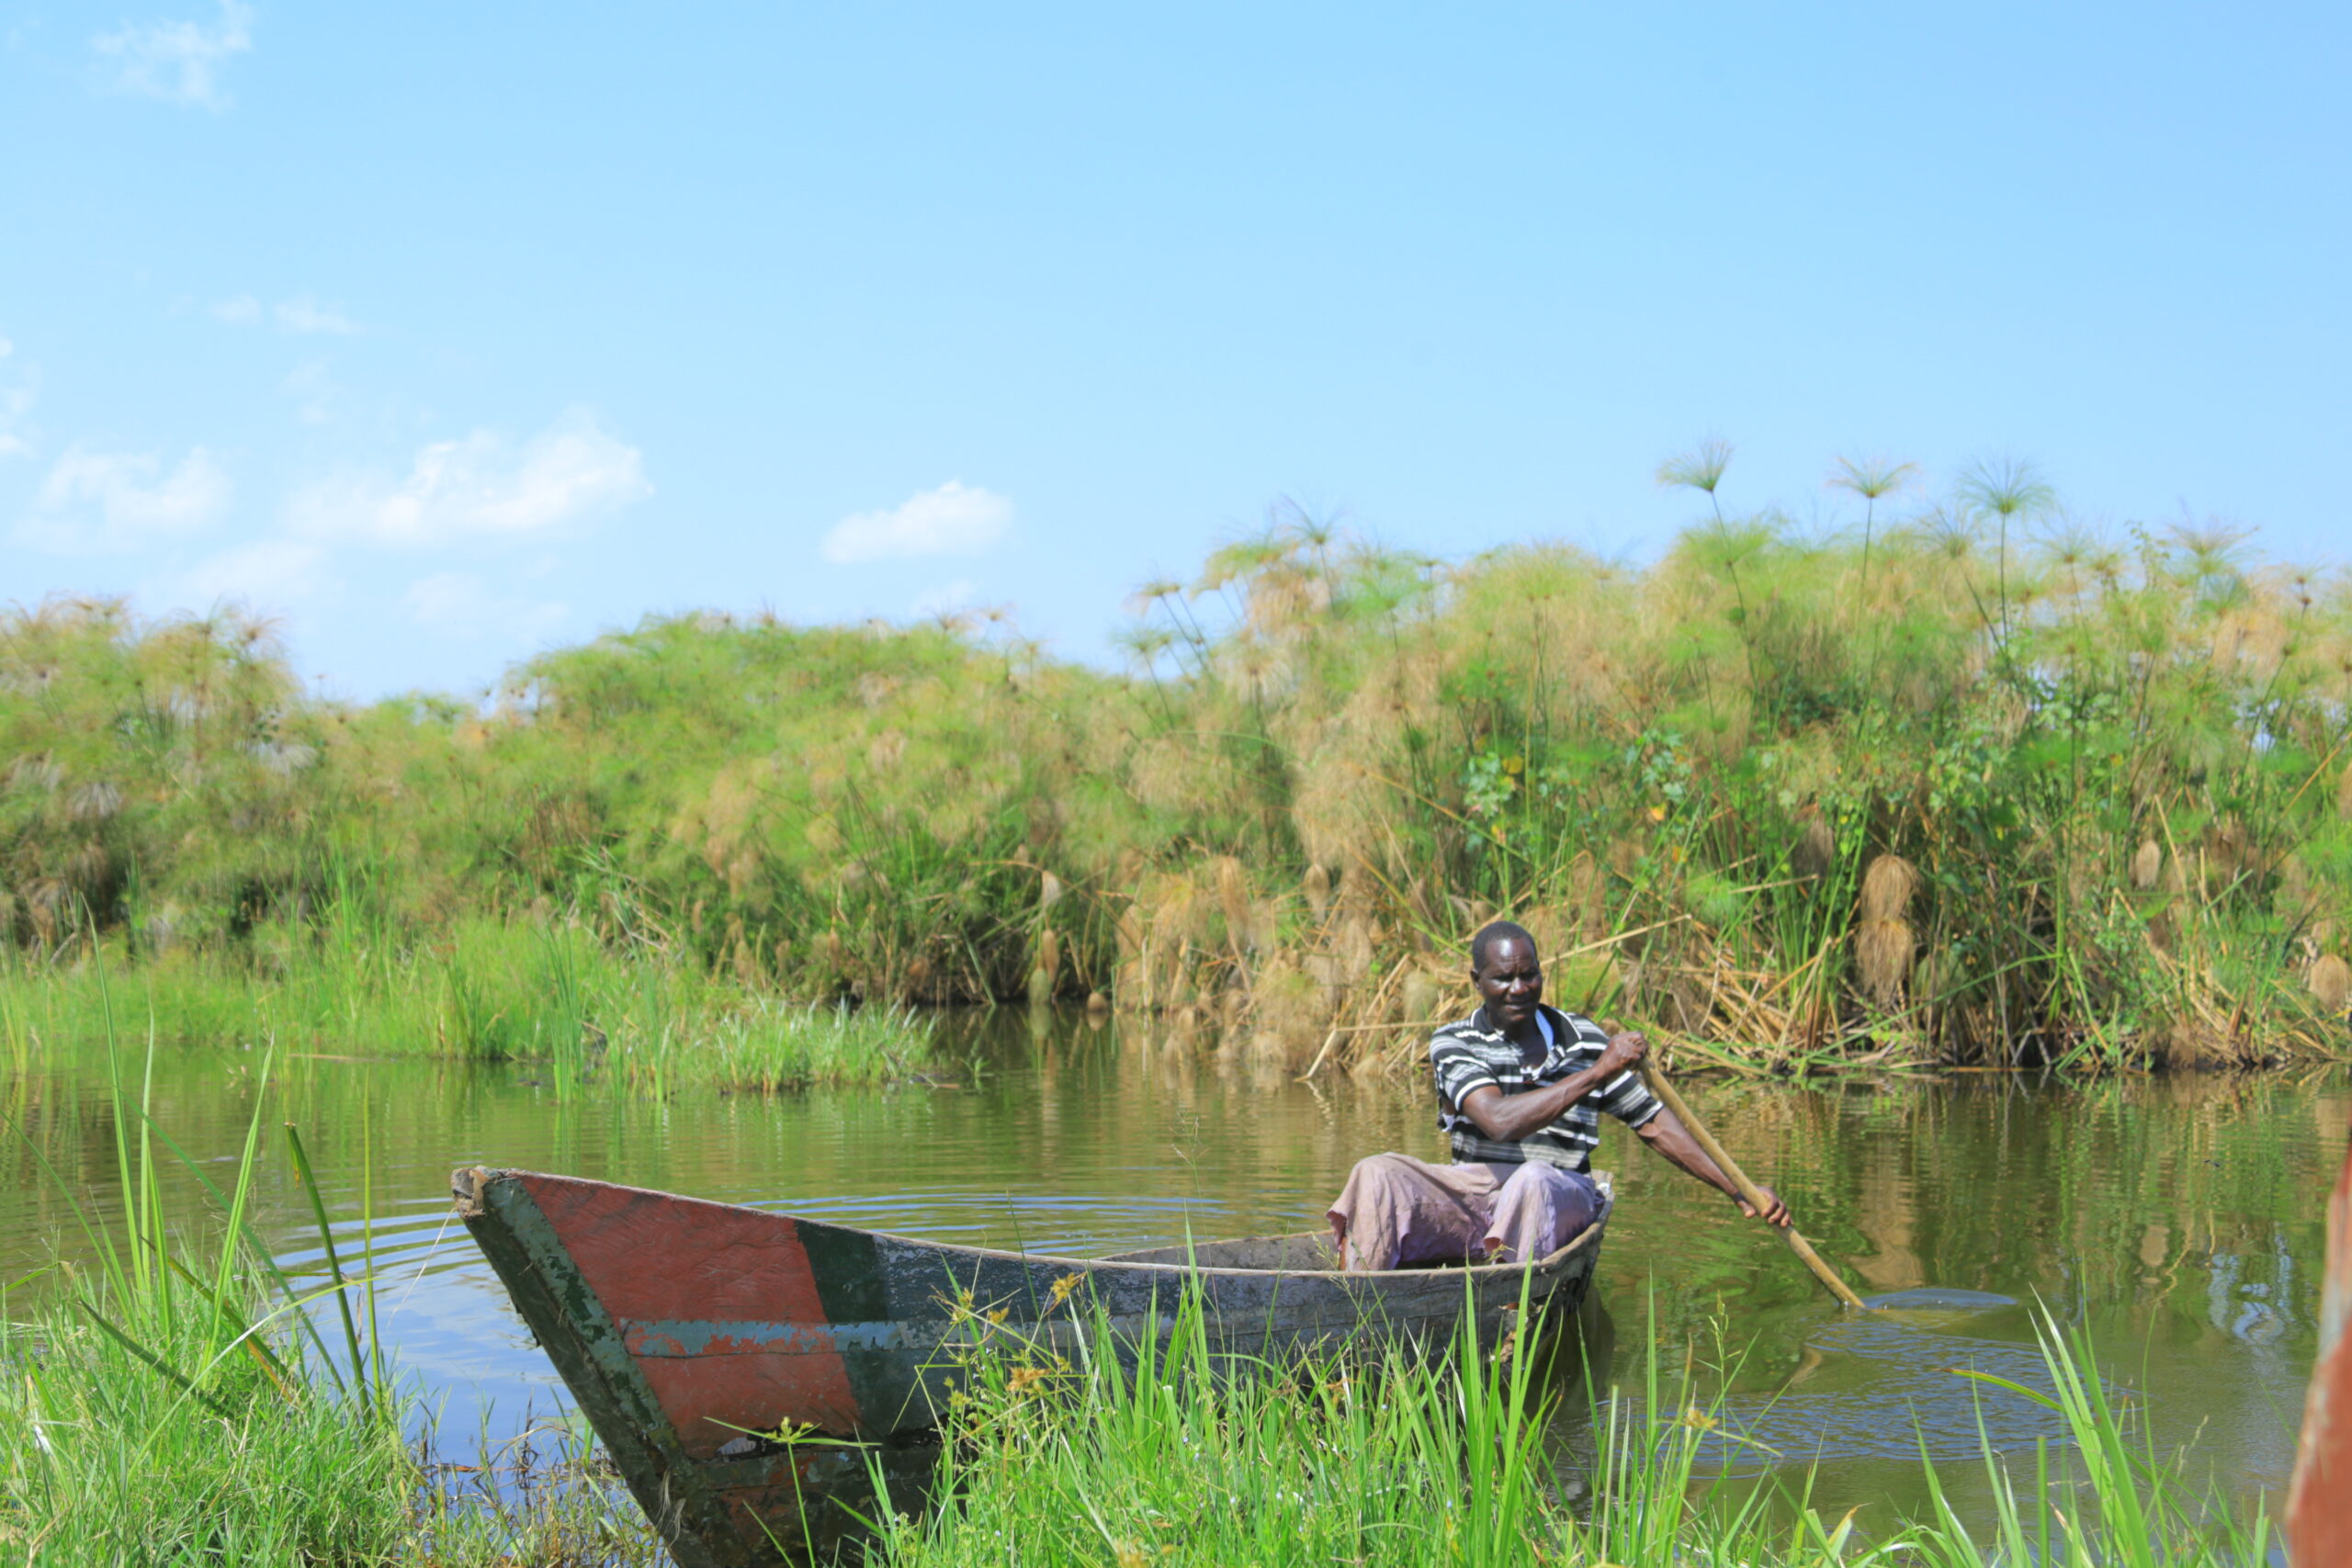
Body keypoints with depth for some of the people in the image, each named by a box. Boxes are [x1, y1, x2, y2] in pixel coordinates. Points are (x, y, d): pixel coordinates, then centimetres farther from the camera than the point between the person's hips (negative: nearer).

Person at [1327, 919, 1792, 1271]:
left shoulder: (1583, 1040, 5)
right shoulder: (1453, 1044, 0)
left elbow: (1654, 1124, 11)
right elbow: (1499, 1122, -19)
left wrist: (1740, 1190, 7)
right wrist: (1598, 1073, -19)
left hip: (1559, 1202, 0)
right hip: (1469, 1195, 1)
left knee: (1531, 1180, -38)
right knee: (1377, 1176, -27)